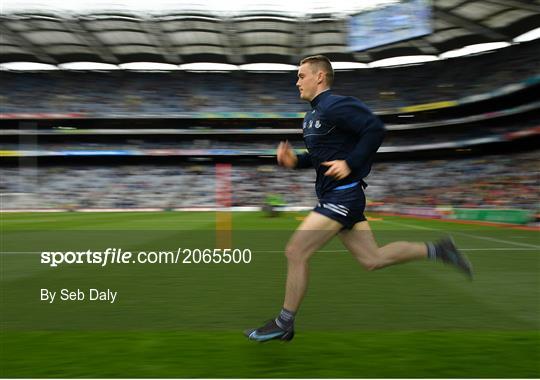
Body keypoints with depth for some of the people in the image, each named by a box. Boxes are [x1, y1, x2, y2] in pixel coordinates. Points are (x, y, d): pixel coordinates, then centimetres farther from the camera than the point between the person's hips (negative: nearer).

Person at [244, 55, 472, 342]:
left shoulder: (335, 106, -12)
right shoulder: (312, 115, 18)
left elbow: (375, 129, -19)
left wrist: (350, 163, -22)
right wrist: (294, 160, 9)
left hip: (342, 195, -10)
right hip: (335, 196, 10)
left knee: (295, 252, -9)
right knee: (372, 259, 13)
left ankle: (283, 324, 6)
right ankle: (436, 250, 21)